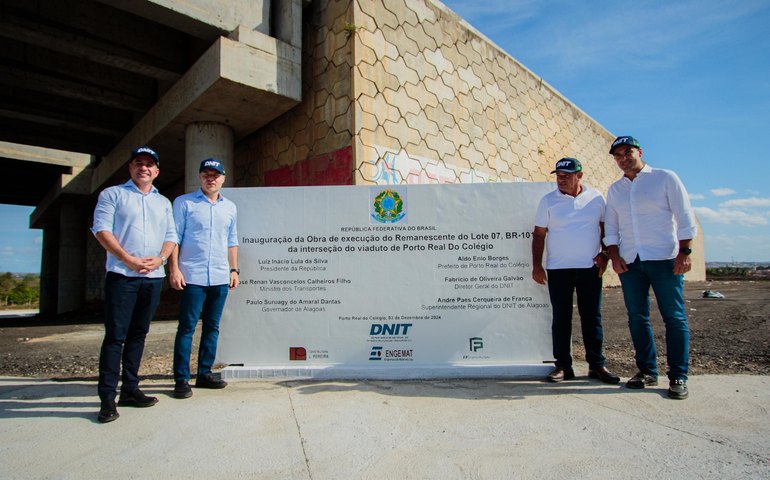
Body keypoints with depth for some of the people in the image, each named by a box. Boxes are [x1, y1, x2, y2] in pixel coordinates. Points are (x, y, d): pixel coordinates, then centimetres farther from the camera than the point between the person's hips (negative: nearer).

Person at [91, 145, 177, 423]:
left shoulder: (163, 202, 19)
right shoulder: (112, 194, 7)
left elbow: (171, 236, 13)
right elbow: (101, 229, -4)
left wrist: (159, 259, -7)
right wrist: (129, 259, -14)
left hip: (153, 277, 4)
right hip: (122, 275, -4)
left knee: (138, 334, 10)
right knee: (115, 336, -5)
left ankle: (130, 390, 18)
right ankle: (107, 397, 2)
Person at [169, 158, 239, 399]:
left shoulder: (230, 207, 14)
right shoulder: (184, 203, 2)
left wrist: (234, 269, 12)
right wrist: (174, 269, -9)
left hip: (220, 278, 5)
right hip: (192, 277, -4)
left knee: (212, 327, 10)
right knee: (187, 328, -1)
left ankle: (205, 374, 20)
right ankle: (181, 379, 7)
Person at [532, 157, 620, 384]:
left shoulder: (596, 197, 6)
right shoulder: (548, 201, 2)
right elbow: (539, 235, 2)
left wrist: (604, 254, 0)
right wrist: (537, 266, -3)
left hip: (590, 268, 1)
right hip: (558, 269, -1)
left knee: (592, 317, 6)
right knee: (561, 318, 4)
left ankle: (597, 364, 16)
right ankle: (563, 366, 12)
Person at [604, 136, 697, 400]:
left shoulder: (666, 178, 4)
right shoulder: (614, 189, 15)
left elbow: (685, 217, -1)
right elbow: (611, 227, 15)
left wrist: (684, 252, -9)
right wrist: (614, 256, 2)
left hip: (664, 259, -4)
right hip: (630, 262, 4)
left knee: (674, 317, -2)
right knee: (637, 318, 5)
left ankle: (678, 377, 5)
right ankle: (647, 371, 16)